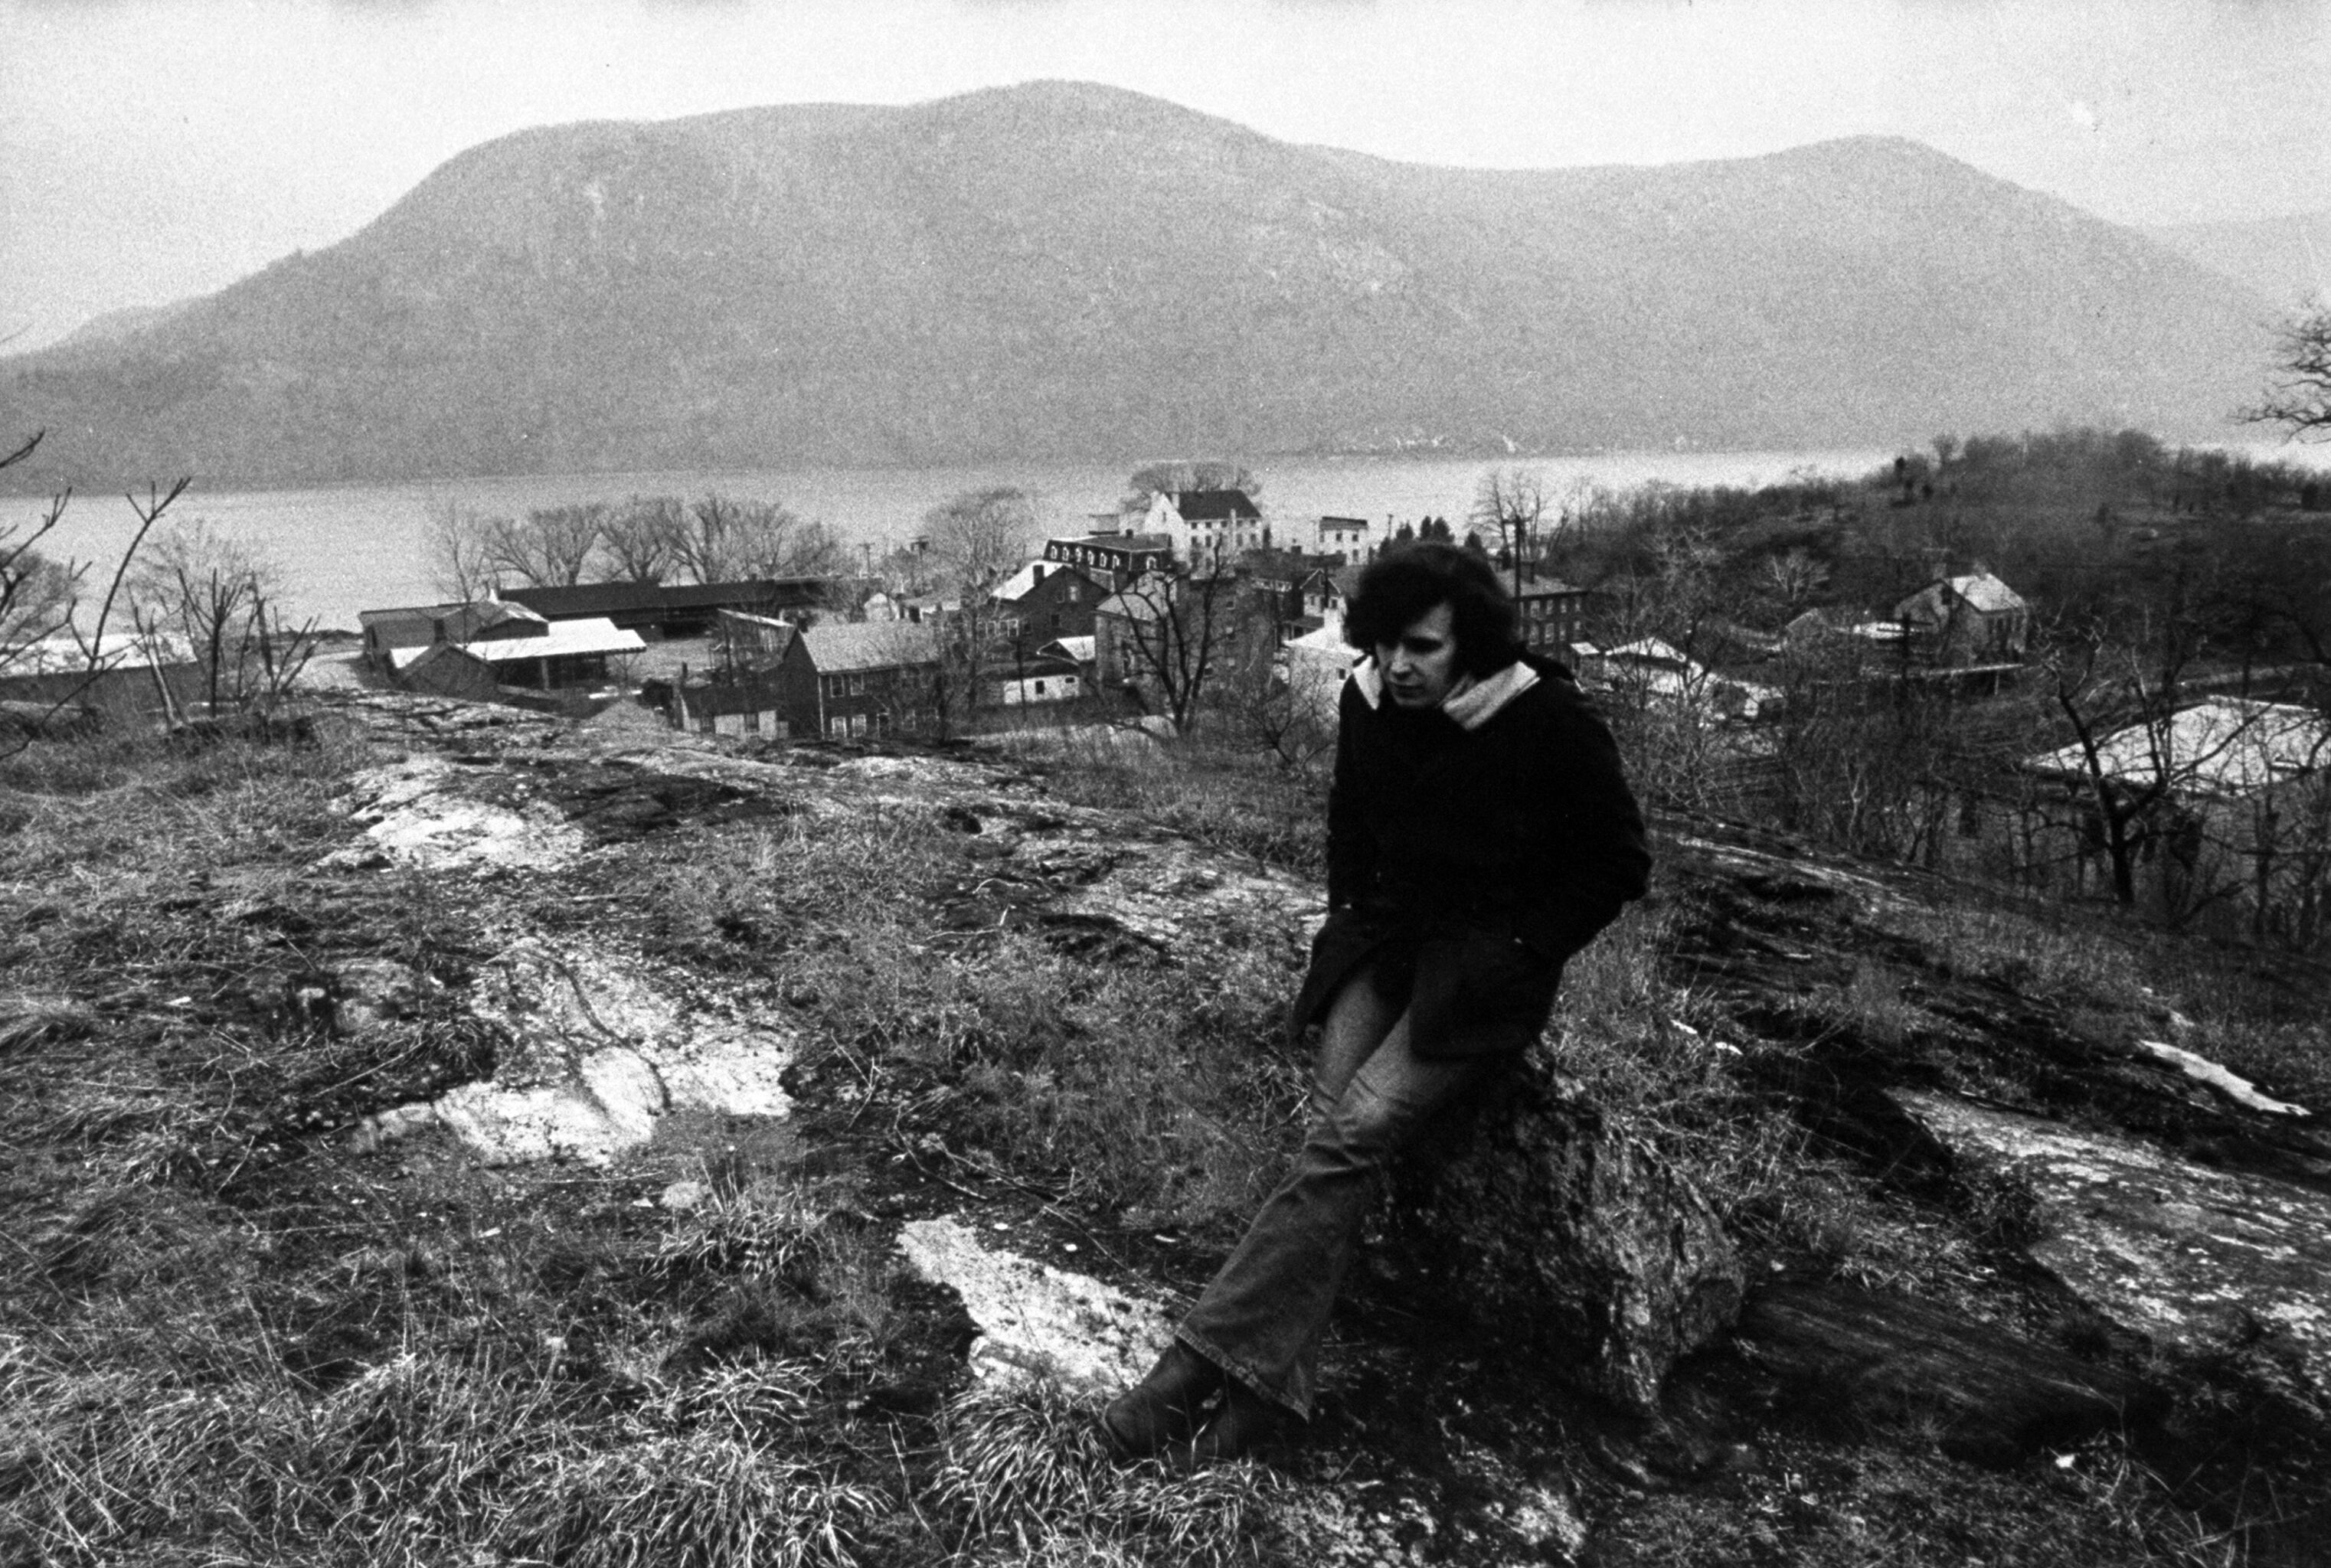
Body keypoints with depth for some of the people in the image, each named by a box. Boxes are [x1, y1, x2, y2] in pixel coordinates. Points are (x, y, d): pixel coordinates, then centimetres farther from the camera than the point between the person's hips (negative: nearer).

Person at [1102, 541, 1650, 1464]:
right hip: (1383, 939, 5)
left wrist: (1516, 954, -9)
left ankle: (1199, 1366, -26)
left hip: (1487, 970, -5)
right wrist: (1352, 911, 9)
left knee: (1356, 1132, -25)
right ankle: (1266, 1389, -22)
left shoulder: (1547, 721, -13)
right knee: (1334, 1122, -20)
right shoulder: (1366, 704, 2)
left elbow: (1619, 864, -3)